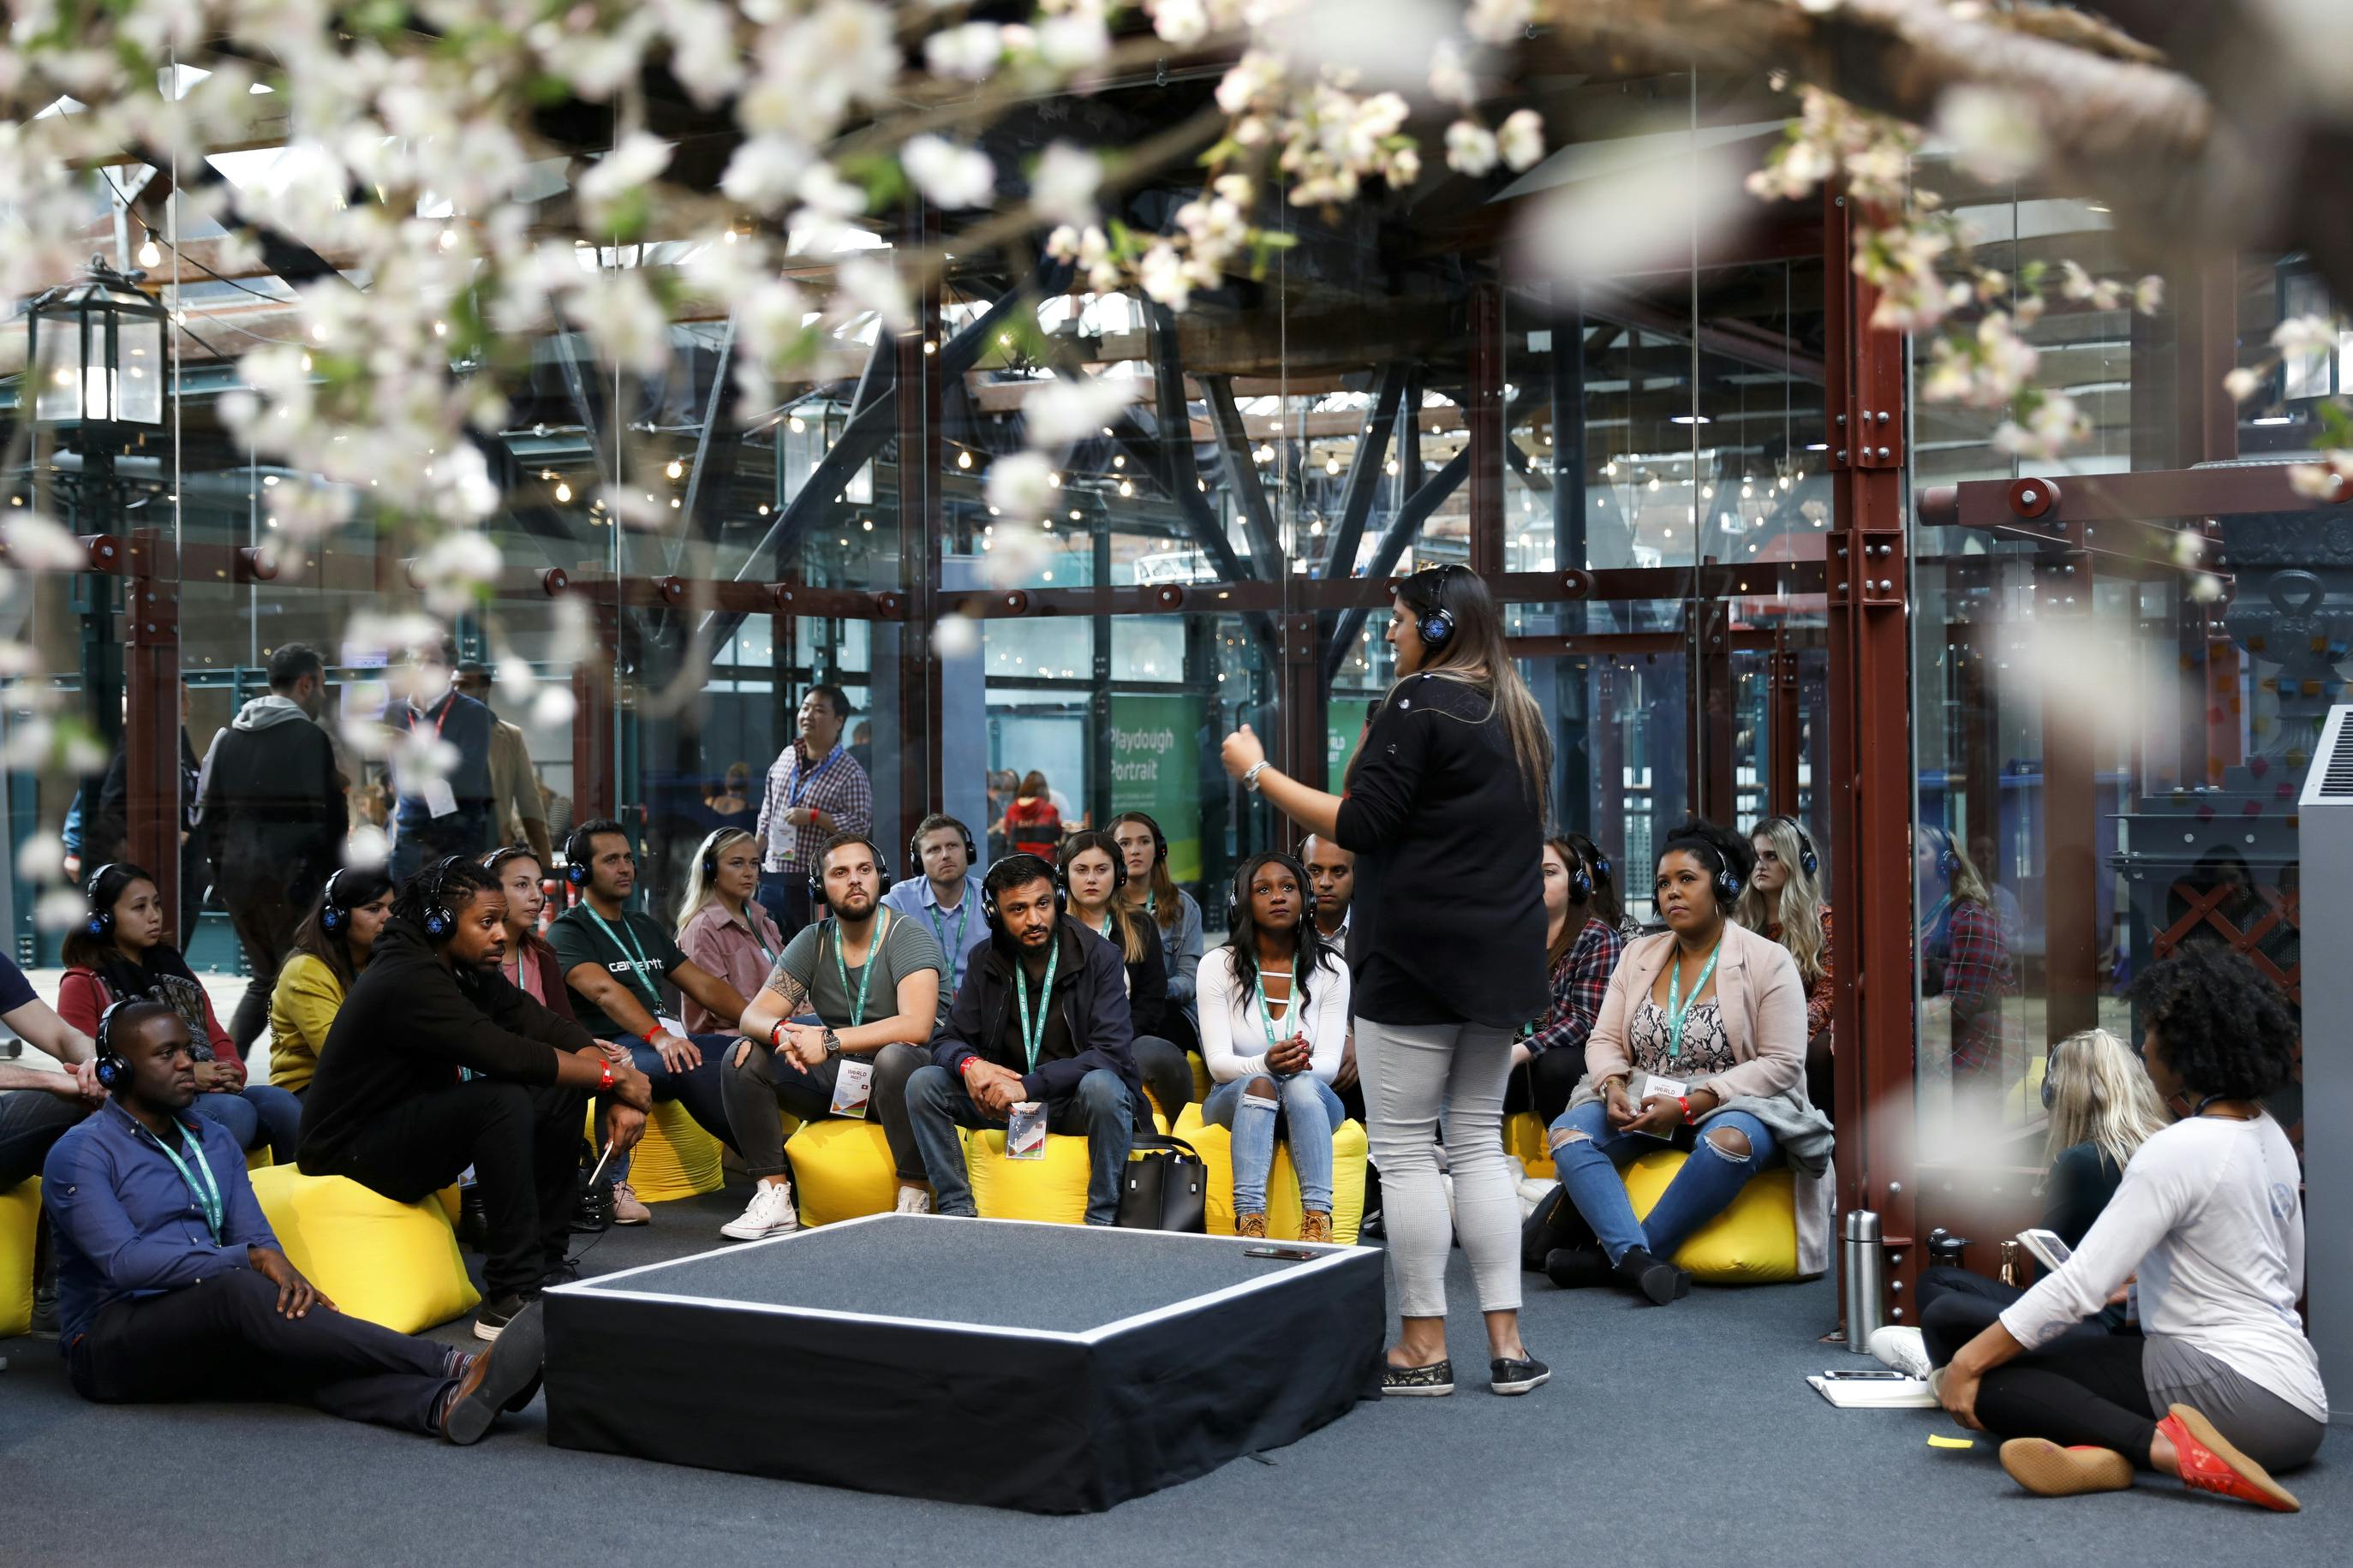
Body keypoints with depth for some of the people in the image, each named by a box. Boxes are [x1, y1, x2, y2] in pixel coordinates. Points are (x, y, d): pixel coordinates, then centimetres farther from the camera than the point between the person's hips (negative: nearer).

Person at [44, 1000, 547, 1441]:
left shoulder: (214, 1142, 16)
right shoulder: (81, 1154, -4)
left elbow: (256, 1238, 9)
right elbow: (123, 1260, -18)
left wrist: (282, 1274, -16)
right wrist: (250, 1260, -25)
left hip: (208, 1344, 6)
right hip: (113, 1345, -6)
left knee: (291, 1348, -29)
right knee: (236, 1294, -35)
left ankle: (445, 1403, -58)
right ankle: (456, 1366, -47)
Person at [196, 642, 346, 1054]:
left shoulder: (229, 737, 11)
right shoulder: (310, 738, -8)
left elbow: (211, 811, 11)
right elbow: (330, 817, -9)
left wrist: (221, 869, 16)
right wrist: (334, 878, -1)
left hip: (237, 877, 6)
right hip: (292, 877, -6)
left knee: (263, 977, 20)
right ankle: (293, 1076, -2)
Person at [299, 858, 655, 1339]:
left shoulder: (471, 970, 2)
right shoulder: (407, 981, -25)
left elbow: (554, 1029, 0)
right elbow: (508, 1055, -32)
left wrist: (619, 1097, -16)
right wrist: (611, 1074, -22)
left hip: (416, 1127, 9)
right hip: (352, 1151, -9)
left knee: (563, 1090, -2)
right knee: (502, 1099, -31)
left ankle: (546, 1261, 4)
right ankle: (513, 1296, -26)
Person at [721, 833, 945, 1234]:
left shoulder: (909, 937, -13)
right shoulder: (813, 942, 4)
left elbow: (916, 1026, -28)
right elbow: (754, 1015, -1)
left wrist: (829, 1041, -32)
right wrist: (783, 1032, -27)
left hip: (893, 1081, -5)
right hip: (836, 1082, 6)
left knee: (895, 1057, -39)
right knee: (742, 1058, -11)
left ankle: (914, 1200, -26)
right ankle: (773, 1197, -10)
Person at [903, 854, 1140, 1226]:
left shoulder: (1099, 956, -12)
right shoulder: (986, 962, 1)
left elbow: (1110, 1053, -21)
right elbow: (948, 1040, 4)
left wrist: (1029, 1085, -31)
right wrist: (969, 1065, -22)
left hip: (1076, 1098, -4)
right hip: (1007, 1094, 4)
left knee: (1102, 1085, -38)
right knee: (923, 1082, -15)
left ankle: (1103, 1220, -24)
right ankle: (956, 1211, -10)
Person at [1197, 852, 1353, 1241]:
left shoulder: (1331, 969, -1)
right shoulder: (1217, 965, -3)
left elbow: (1329, 1064, -8)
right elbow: (1218, 1062, -11)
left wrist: (1302, 1064, -33)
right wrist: (1265, 1064, -34)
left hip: (1311, 1101, 0)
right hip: (1235, 1102, 0)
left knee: (1302, 1084, -36)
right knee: (1258, 1084, -36)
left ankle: (1317, 1220, -47)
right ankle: (1249, 1220, -49)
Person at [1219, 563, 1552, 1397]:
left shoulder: (1417, 703, -10)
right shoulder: (1520, 714, 15)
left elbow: (1360, 826, -15)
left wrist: (1257, 773, -9)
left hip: (1415, 953, -8)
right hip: (1501, 955, 8)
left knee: (1404, 1150, -1)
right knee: (1480, 1143, 12)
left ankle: (1423, 1346, 3)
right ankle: (1507, 1343, 11)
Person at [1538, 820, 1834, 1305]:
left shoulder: (1767, 961, -4)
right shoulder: (1639, 956, 11)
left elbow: (1781, 1064, -11)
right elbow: (1605, 1041, 10)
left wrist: (1690, 1105, -20)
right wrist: (1613, 1087, -15)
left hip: (1734, 1105, -4)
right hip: (1643, 1104, 5)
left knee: (1729, 1142, -40)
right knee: (1568, 1131, -22)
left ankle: (1611, 1257, -32)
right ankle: (1637, 1259, -40)